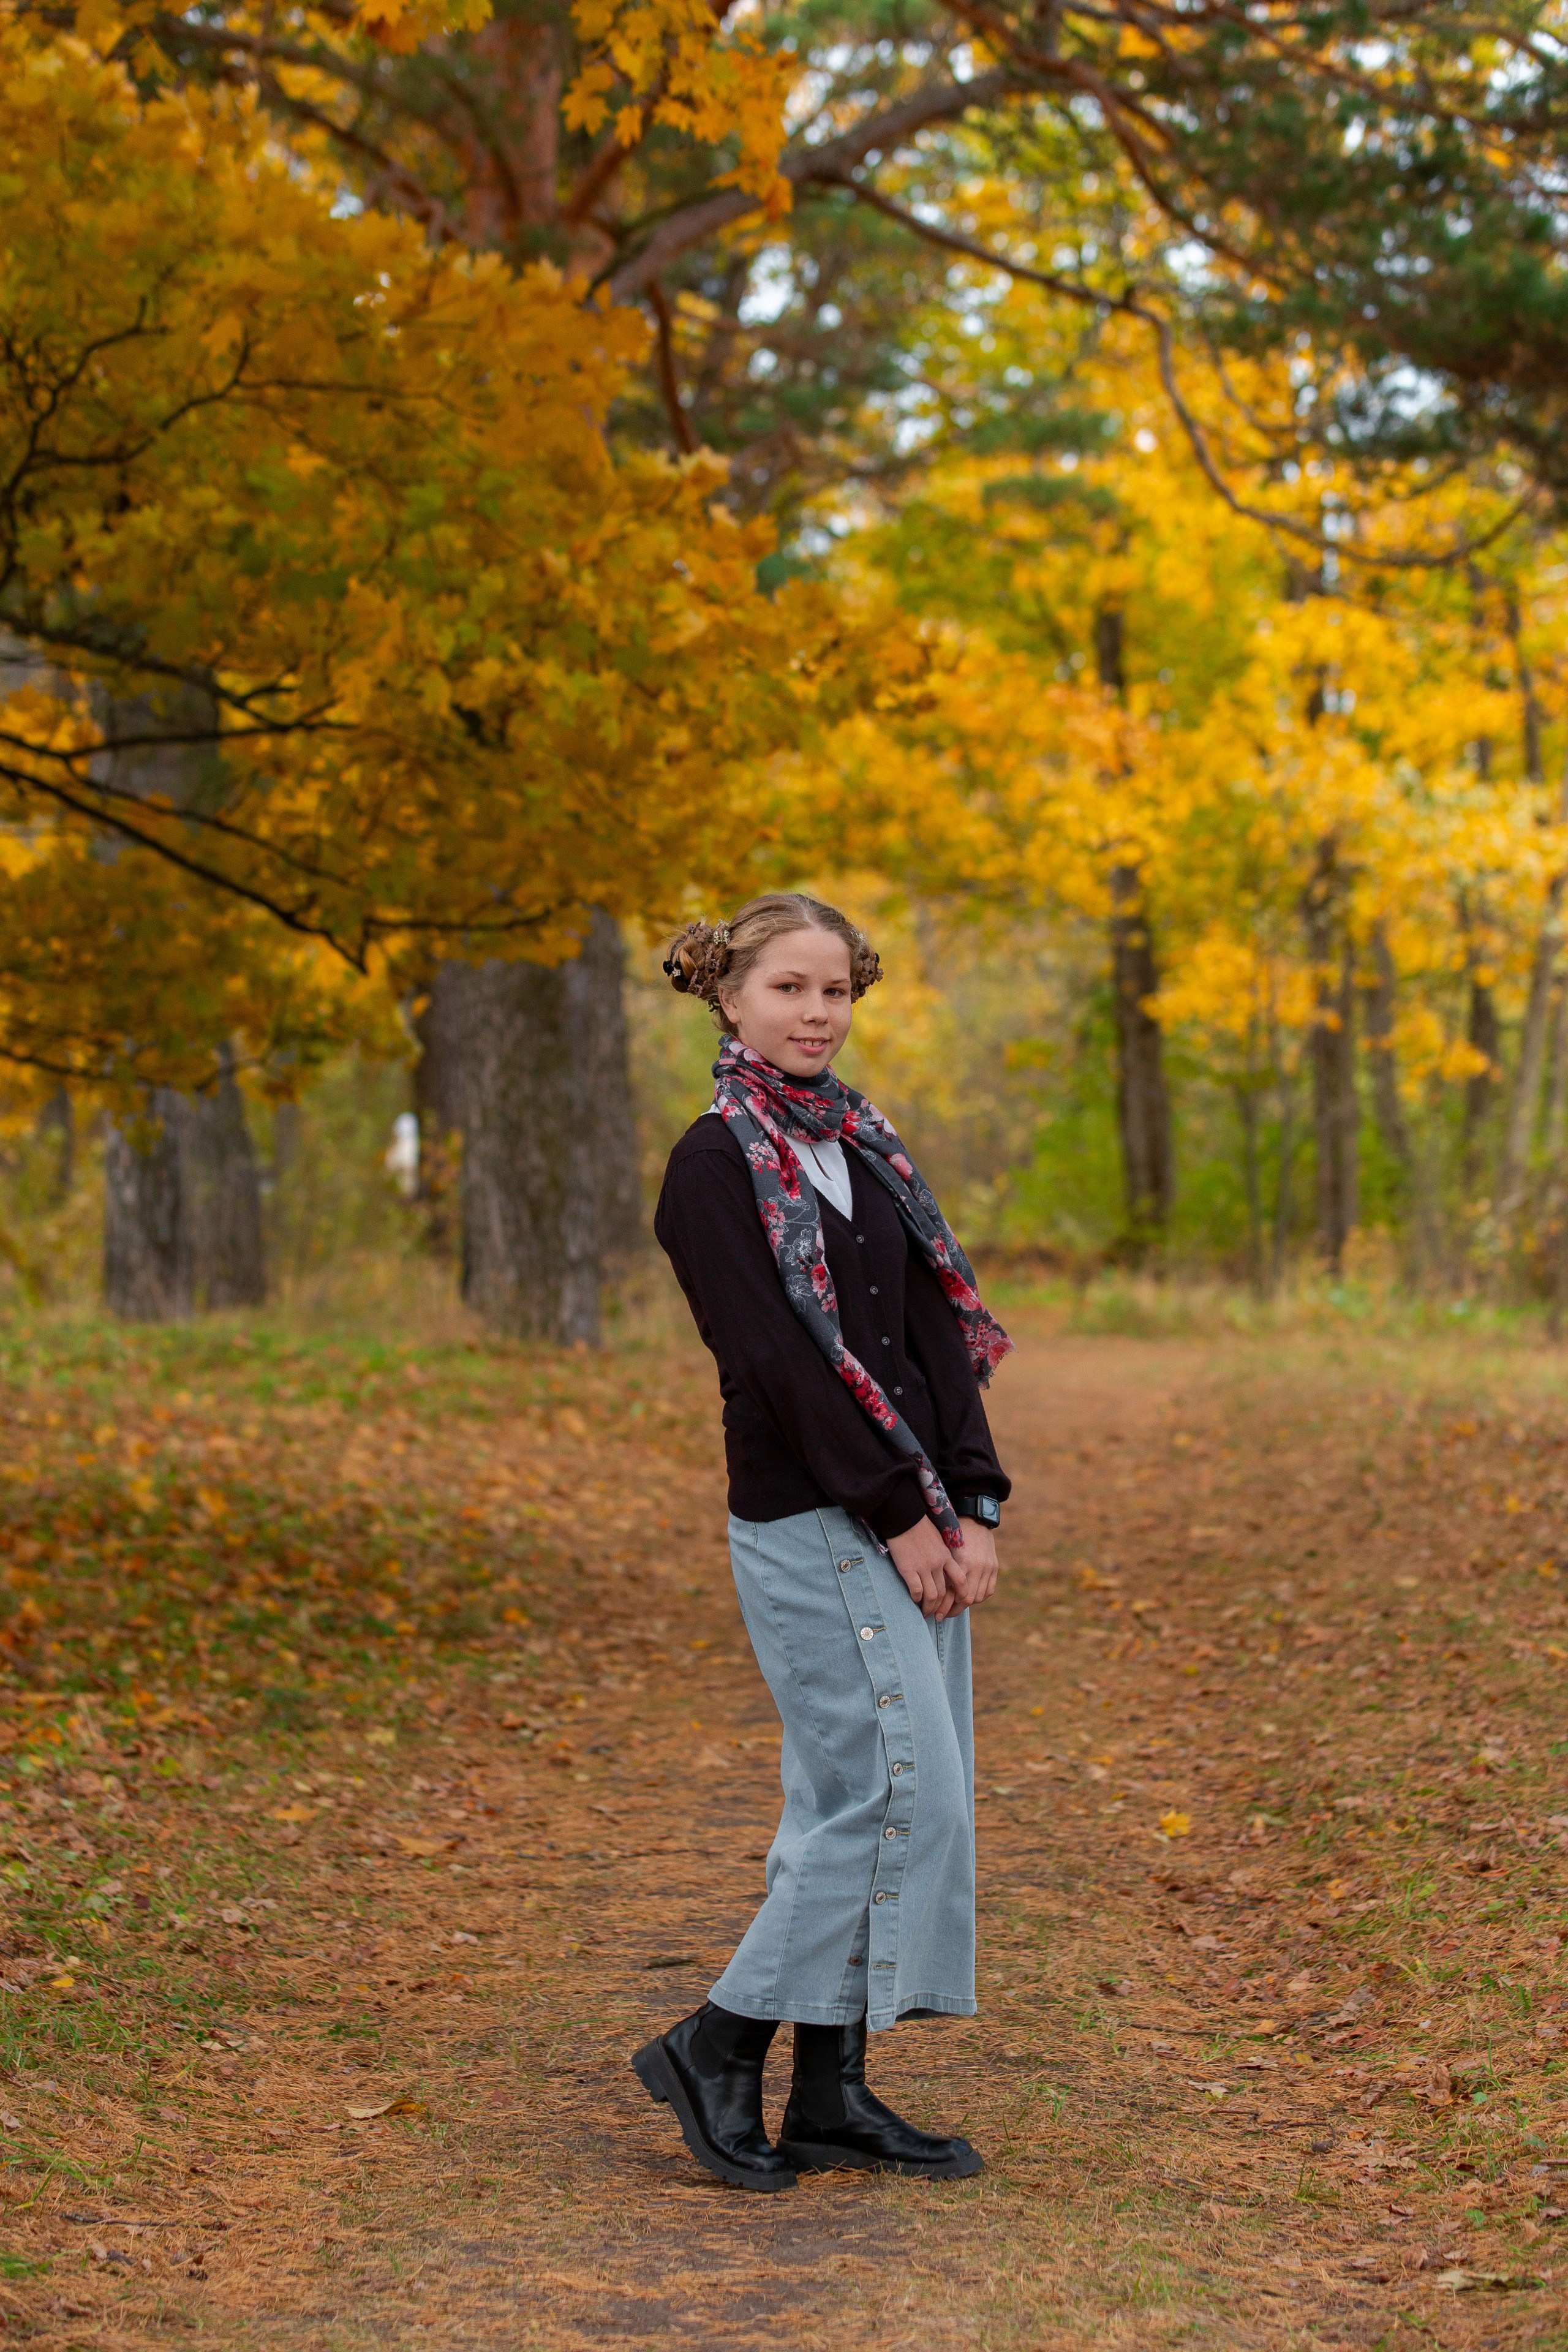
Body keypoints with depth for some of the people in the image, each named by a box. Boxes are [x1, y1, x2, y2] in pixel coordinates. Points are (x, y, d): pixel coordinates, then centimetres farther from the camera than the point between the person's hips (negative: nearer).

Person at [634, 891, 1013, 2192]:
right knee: (904, 1792, -11)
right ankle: (720, 2044, 1)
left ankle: (833, 2094, 15)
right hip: (813, 1529, -8)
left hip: (913, 1519, 8)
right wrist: (899, 1516, -15)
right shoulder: (715, 1167, -8)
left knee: (856, 1802, 9)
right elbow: (779, 1360, -15)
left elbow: (941, 1330, 9)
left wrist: (972, 1505, -1)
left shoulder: (867, 1147, 14)